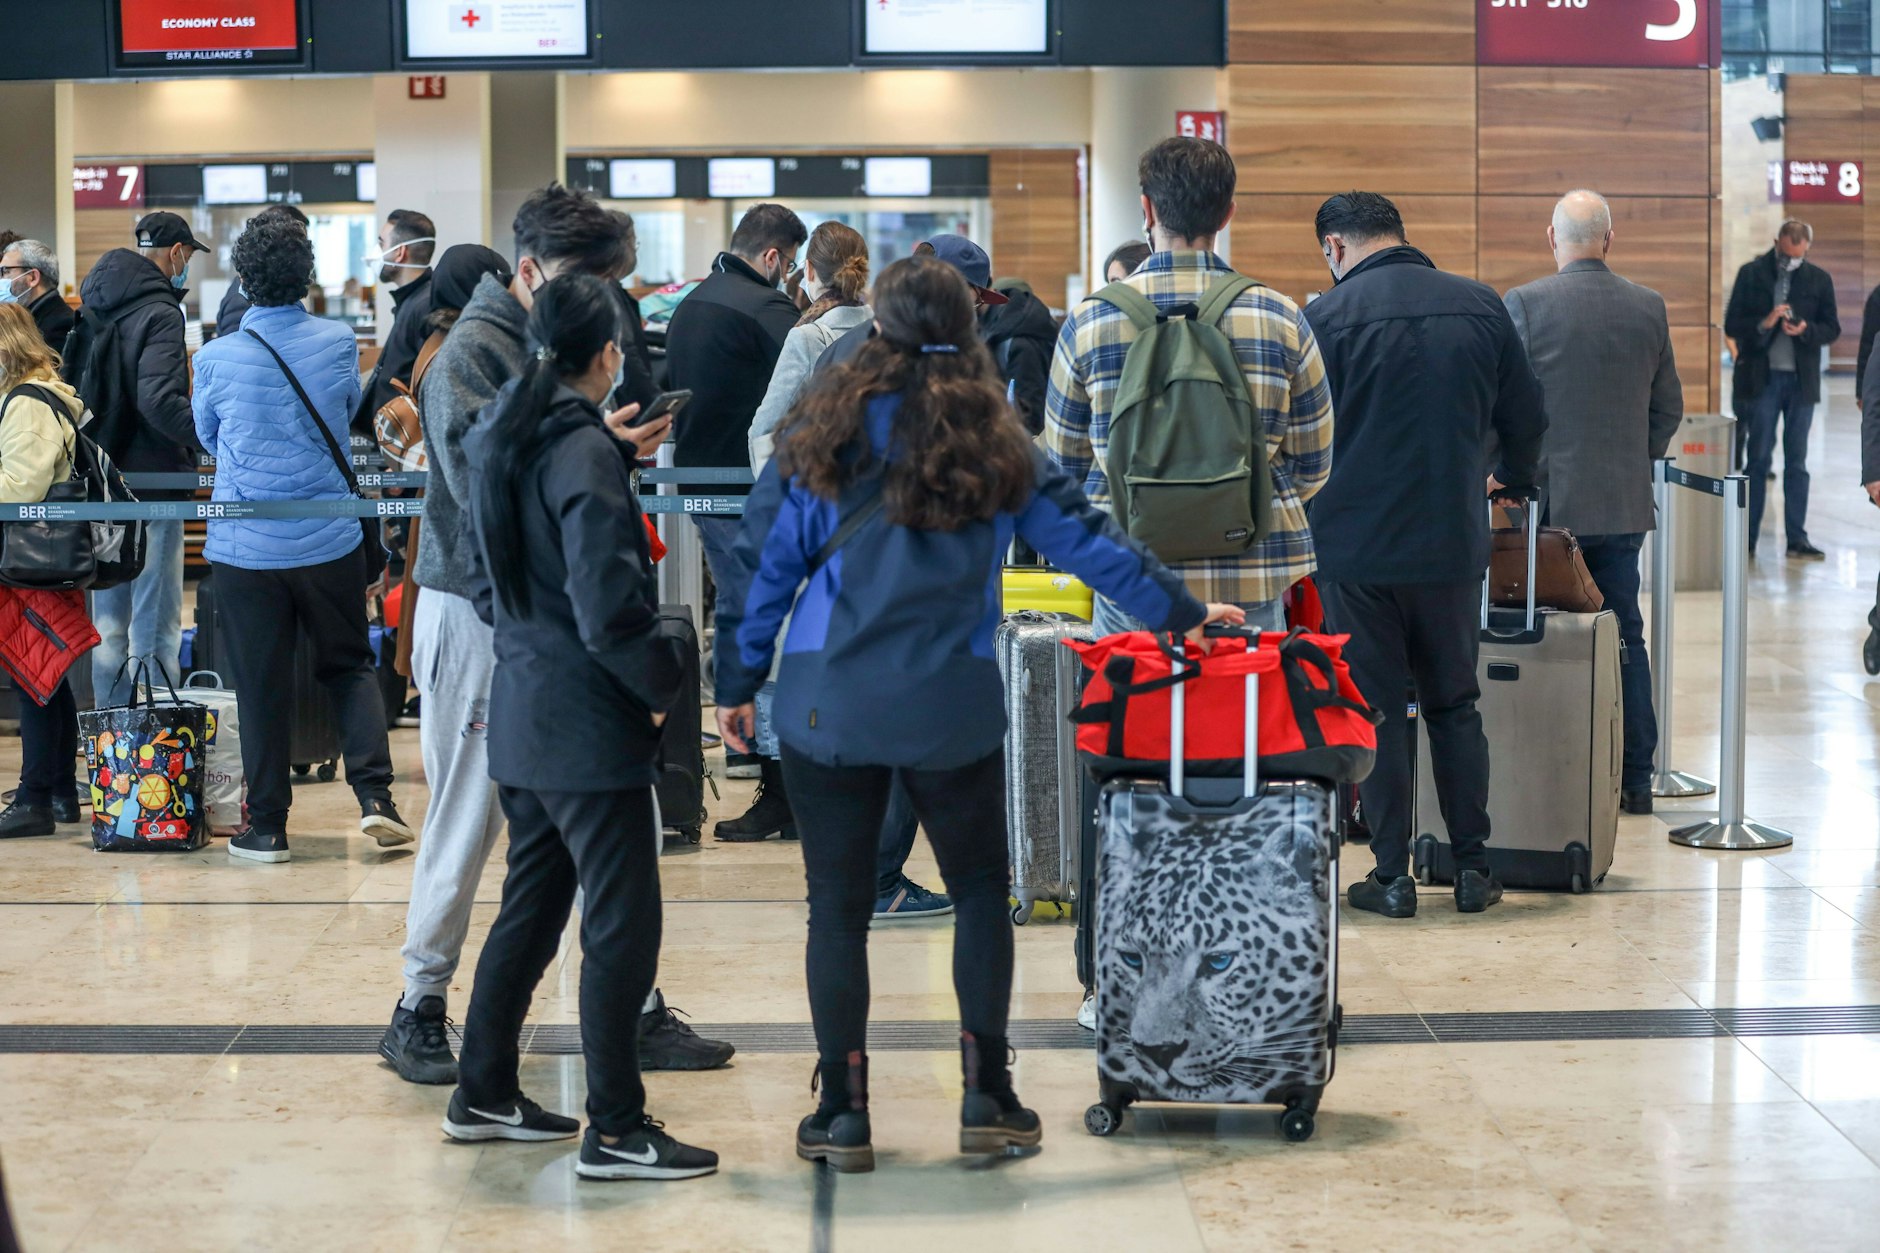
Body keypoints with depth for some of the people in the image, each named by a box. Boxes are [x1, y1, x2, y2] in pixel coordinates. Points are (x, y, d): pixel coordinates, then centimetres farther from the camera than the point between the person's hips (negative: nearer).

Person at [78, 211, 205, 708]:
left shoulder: (94, 306, 9)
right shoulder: (159, 312, -15)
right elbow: (159, 400, -26)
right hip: (151, 481, -8)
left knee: (108, 621, 15)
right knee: (154, 625, -3)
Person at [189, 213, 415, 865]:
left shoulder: (216, 358, -9)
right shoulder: (339, 342, -5)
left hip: (245, 545, -1)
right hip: (330, 538, 1)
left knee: (261, 686, 6)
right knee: (350, 665, 15)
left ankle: (267, 826, 11)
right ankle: (374, 793, 0)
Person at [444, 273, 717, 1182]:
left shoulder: (502, 442, 9)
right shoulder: (584, 454, -19)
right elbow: (610, 609, -22)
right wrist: (669, 685, -9)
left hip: (521, 712, 9)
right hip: (589, 725, -9)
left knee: (531, 908, 20)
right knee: (621, 925, -2)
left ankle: (483, 1095, 27)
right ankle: (616, 1132, 3)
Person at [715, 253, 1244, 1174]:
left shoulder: (821, 437, 0)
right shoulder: (995, 446, 2)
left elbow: (765, 562, 2)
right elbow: (1083, 538, 6)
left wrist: (737, 682, 10)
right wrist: (1182, 612, 17)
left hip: (829, 705, 0)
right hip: (951, 707, 1)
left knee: (837, 905, 6)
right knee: (979, 891, 15)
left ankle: (843, 1113, 9)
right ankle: (987, 1098, 16)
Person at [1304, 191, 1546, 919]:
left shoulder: (1327, 317, -9)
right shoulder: (1479, 305, 3)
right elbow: (1526, 416, 11)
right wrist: (1515, 481, 31)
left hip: (1356, 550, -3)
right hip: (1454, 545, 3)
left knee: (1373, 710, 5)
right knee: (1455, 706, 14)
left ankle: (1393, 877, 7)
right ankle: (1472, 868, 14)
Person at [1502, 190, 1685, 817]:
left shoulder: (1525, 304, -10)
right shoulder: (1649, 307, 3)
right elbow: (1669, 408, 9)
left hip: (1549, 501, -4)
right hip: (1625, 504, 4)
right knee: (1625, 636, 10)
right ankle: (1634, 781, 14)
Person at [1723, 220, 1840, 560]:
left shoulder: (1819, 279, 6)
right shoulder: (1751, 274, 2)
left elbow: (1832, 328, 7)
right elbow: (1732, 325, 0)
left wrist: (1805, 329, -13)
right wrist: (1763, 324, -18)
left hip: (1802, 379, 2)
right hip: (1763, 377, -2)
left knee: (1797, 461, 5)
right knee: (1759, 458, -1)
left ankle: (1797, 539, 8)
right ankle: (1747, 538, 3)